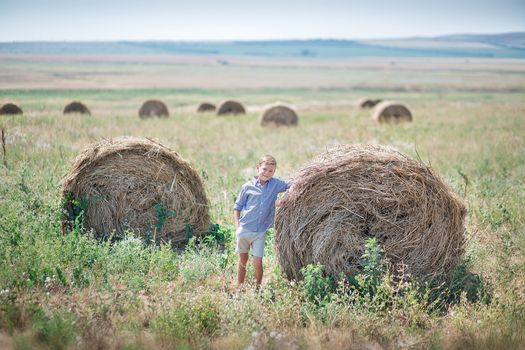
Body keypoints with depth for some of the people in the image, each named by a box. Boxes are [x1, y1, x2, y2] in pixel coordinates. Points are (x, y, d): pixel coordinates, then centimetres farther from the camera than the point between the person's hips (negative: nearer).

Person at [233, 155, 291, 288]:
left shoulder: (276, 184, 0)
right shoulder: (248, 186, -3)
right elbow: (237, 207, 4)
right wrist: (237, 225, -4)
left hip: (260, 232, 0)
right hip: (244, 229, 0)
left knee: (257, 263, -4)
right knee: (243, 261, 11)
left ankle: (258, 288, 14)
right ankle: (239, 288, 23)